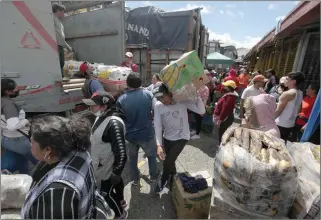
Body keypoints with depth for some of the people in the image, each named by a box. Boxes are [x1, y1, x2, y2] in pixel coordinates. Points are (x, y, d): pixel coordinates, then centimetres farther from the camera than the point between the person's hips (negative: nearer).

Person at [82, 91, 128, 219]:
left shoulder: (114, 123, -34)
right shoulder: (102, 117, -3)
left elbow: (120, 152, -31)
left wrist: (116, 172, -22)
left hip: (109, 166, -8)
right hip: (103, 163, 9)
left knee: (106, 193, 10)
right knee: (116, 182, 28)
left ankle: (120, 214, 36)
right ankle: (120, 201, 55)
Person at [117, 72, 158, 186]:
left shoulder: (121, 99, -12)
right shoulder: (148, 94, -14)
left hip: (130, 134, 1)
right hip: (147, 133, -1)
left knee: (132, 157, 25)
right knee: (151, 155, 25)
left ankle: (135, 179, 42)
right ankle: (153, 176, 43)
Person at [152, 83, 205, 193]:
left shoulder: (182, 100, -21)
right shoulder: (158, 106, -15)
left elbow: (201, 111, -23)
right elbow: (158, 126, -14)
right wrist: (159, 145, -20)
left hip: (182, 137, -3)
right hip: (167, 138, 3)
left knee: (167, 162, -7)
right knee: (170, 161, 18)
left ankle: (162, 182, 26)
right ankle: (173, 179, 50)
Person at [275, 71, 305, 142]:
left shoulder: (287, 94, -18)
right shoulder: (300, 93, 7)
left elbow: (278, 111, -17)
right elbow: (297, 110, 15)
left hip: (281, 125, -8)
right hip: (291, 124, 8)